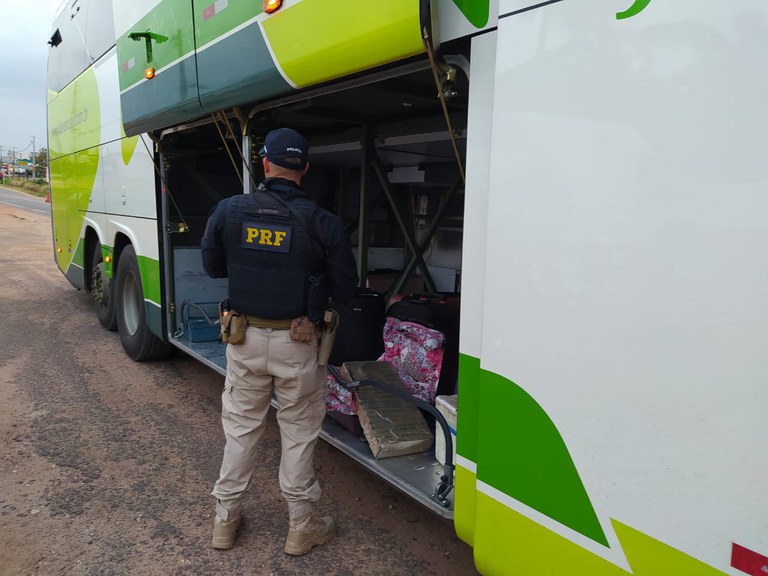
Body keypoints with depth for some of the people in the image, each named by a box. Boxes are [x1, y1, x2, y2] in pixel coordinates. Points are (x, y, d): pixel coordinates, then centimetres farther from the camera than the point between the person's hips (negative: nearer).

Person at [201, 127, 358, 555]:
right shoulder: (323, 223, -14)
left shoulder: (228, 211, -7)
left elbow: (213, 267, 7)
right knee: (298, 435, 13)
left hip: (246, 338, 3)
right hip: (296, 345, -2)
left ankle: (226, 521, 34)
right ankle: (302, 528, 29)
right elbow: (345, 289, -6)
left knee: (241, 429, 19)